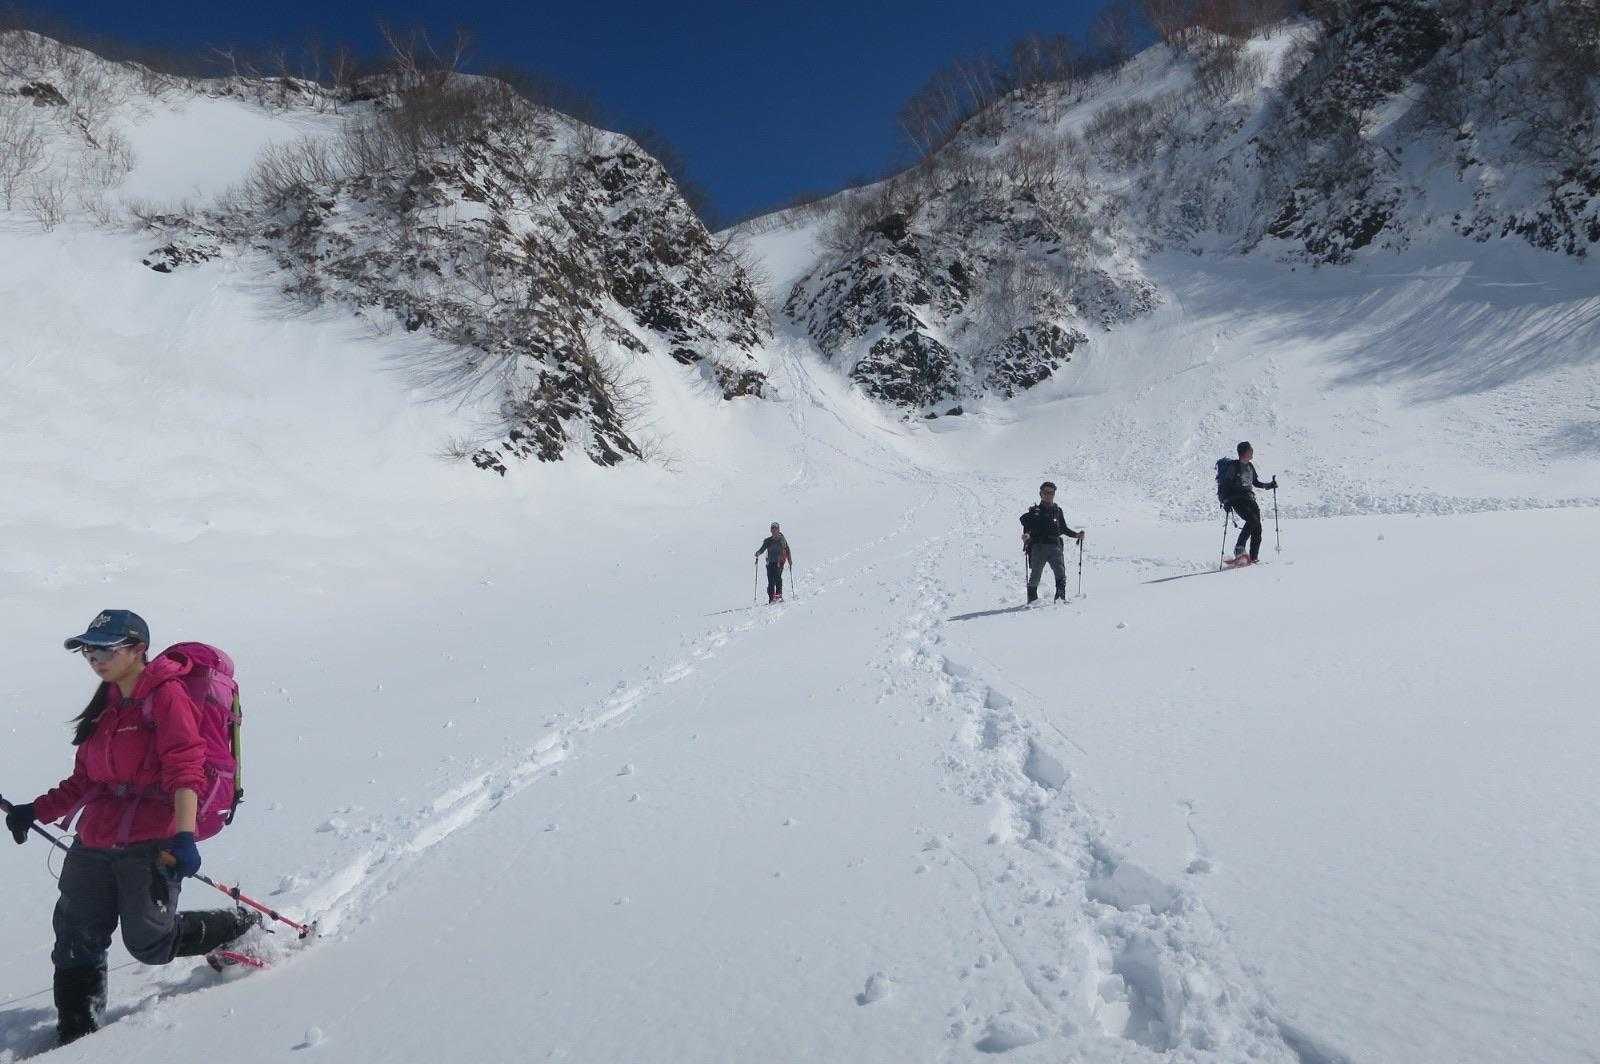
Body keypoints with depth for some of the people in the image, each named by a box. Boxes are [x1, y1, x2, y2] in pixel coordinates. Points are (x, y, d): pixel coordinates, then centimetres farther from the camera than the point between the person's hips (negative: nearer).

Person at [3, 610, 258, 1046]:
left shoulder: (166, 696, -11)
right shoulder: (107, 706, 15)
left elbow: (185, 771, -21)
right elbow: (84, 780, 22)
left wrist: (184, 834, -30)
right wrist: (37, 811, 16)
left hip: (150, 842, -8)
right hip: (94, 842, 8)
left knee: (148, 942, -1)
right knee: (76, 939, 7)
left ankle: (242, 930, 20)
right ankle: (76, 1033, 21)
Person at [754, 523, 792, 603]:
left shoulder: (782, 540, 6)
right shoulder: (768, 541, 14)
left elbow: (787, 551, 9)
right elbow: (763, 548, 8)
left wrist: (790, 562, 4)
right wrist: (758, 553, -14)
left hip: (779, 562, -3)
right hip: (770, 562, 3)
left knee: (777, 577, -20)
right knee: (770, 580, -2)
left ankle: (778, 595, -20)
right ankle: (771, 598, 2)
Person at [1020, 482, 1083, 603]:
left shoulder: (1057, 511, 19)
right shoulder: (1035, 511, 9)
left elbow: (1063, 529, 26)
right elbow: (1027, 526, 0)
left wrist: (1076, 535, 13)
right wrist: (1026, 535, -20)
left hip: (1054, 546, 2)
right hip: (1038, 546, -2)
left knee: (1061, 573, -12)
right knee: (1035, 574, -4)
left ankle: (1060, 597, -11)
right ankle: (1032, 599, 7)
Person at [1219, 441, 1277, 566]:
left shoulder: (1250, 466, 16)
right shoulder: (1234, 466, -3)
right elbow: (1225, 484, -5)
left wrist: (1269, 486, 18)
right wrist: (1226, 501, -14)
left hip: (1250, 499, 7)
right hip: (1237, 500, -7)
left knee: (1257, 528, -5)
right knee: (1252, 521, -27)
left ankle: (1253, 559, -1)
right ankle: (1239, 551, -23)